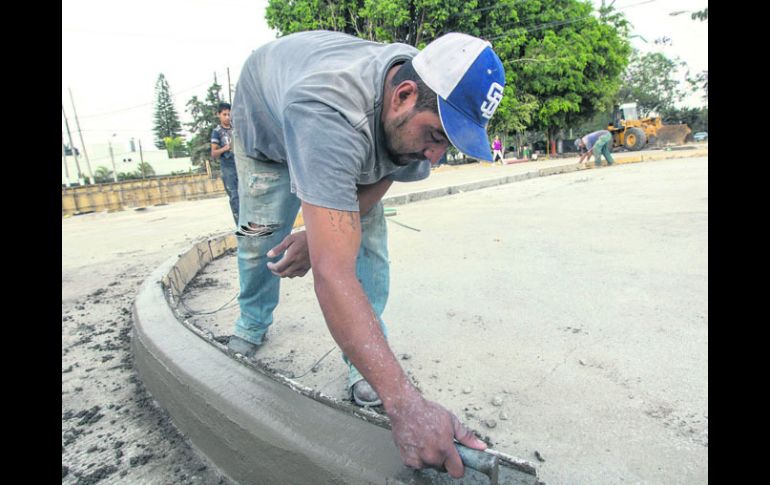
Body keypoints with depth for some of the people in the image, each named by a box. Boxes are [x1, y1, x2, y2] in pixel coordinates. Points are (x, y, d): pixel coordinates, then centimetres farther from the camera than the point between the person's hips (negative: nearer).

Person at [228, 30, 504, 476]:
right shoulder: (329, 113, -51)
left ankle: (366, 361, 1)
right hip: (265, 117, -3)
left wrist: (321, 234, -30)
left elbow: (371, 190, -15)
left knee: (366, 237, -13)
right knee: (259, 235, 0)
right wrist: (405, 402, -59)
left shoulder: (433, 105, -29)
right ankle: (253, 322, 31)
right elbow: (333, 273, -57)